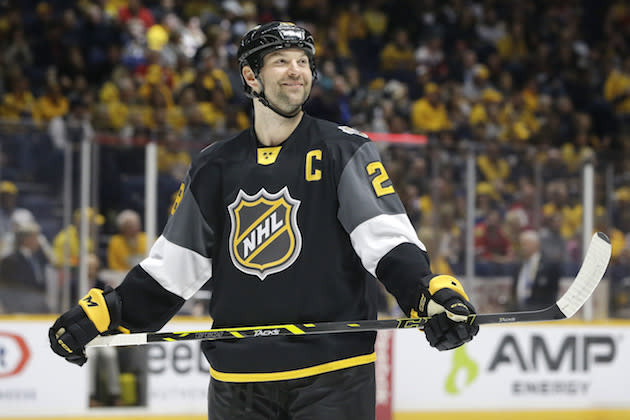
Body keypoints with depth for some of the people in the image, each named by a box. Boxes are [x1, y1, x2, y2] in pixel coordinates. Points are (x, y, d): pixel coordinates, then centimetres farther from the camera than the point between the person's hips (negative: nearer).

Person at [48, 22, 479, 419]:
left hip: (333, 374, -3)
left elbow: (387, 238, -10)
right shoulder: (215, 167, 10)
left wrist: (433, 293, -27)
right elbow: (173, 264, 12)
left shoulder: (346, 151, 0)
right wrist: (103, 312, 3)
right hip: (237, 378, 3)